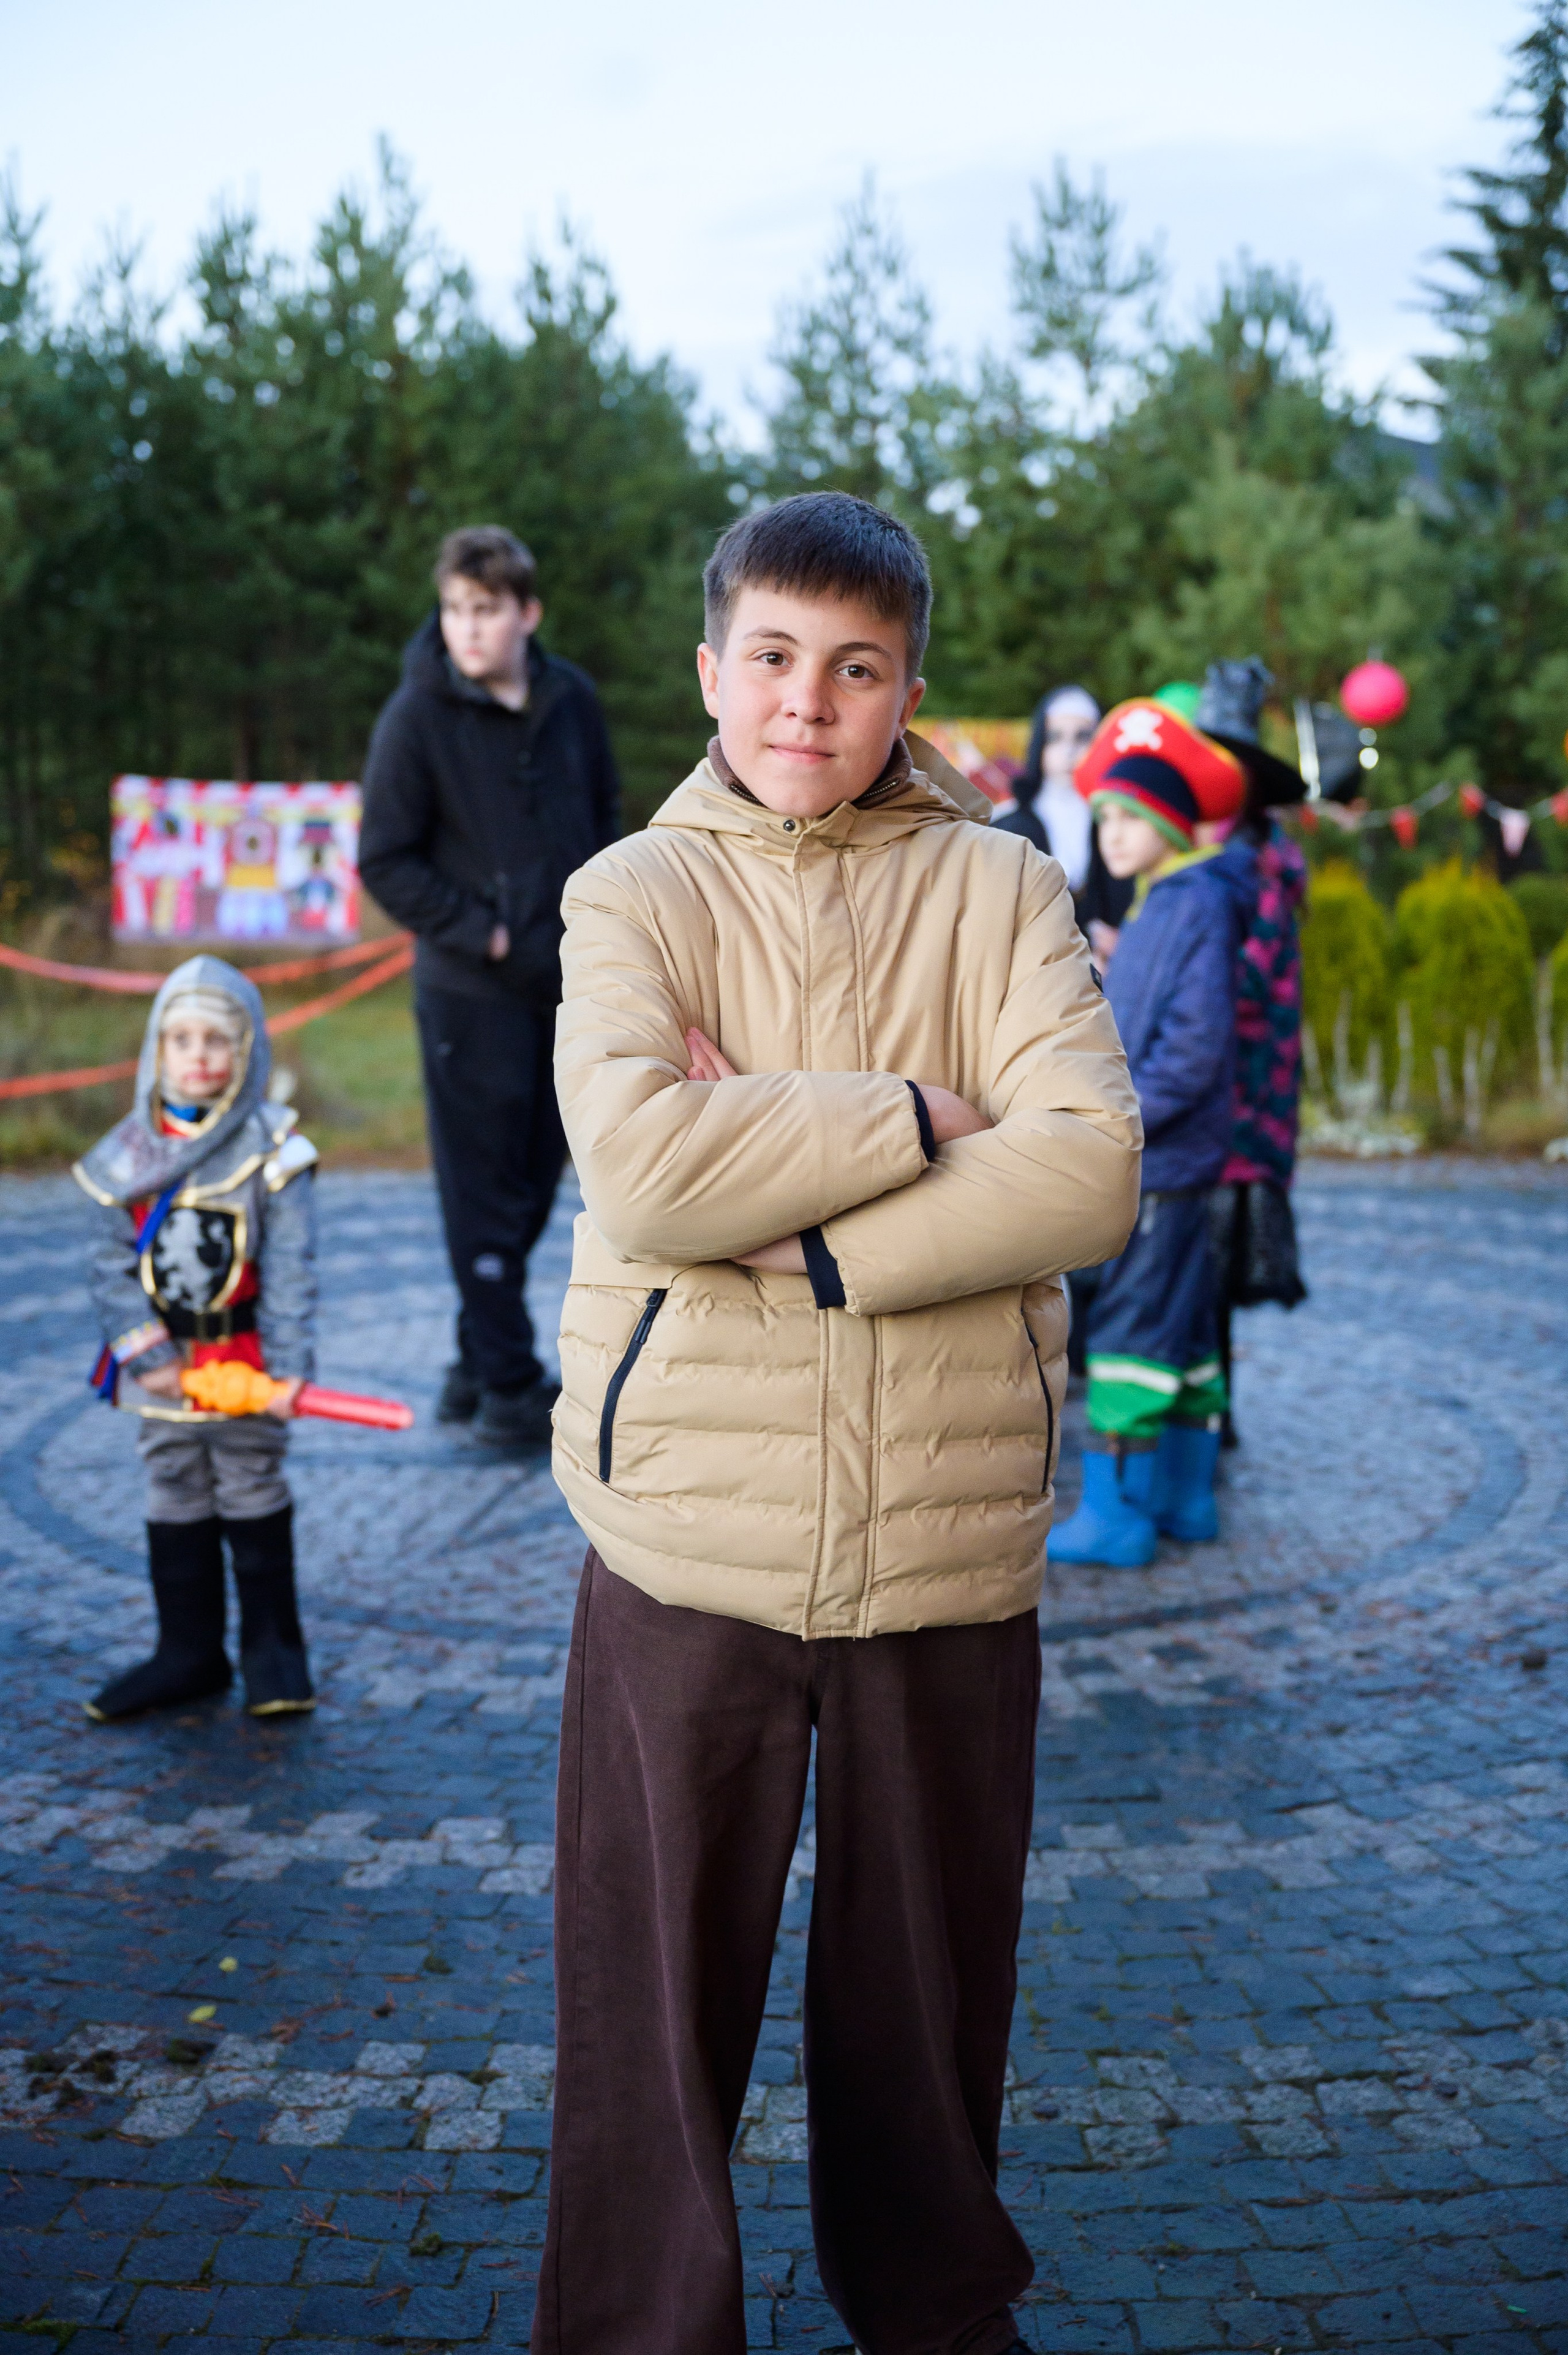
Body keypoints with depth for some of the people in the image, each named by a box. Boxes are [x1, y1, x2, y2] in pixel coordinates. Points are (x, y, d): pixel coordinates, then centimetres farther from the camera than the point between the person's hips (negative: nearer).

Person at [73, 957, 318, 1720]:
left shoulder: (272, 1149, -10)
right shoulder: (126, 1153, -2)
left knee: (253, 1496, 6)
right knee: (175, 1503, 11)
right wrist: (145, 1351, -10)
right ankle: (188, 1653, 22)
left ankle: (273, 1651, 19)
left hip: (242, 1362, -3)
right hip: (162, 1364, 3)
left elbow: (290, 1268, -12)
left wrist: (289, 1364, -18)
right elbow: (112, 1263, -1)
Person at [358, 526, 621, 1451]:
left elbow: (605, 818, 16)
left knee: (536, 1181, 13)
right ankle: (508, 1390, 10)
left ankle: (482, 1362, 28)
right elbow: (387, 862, -8)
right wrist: (479, 932, -14)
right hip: (473, 992, -5)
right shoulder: (419, 715, -10)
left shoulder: (572, 699, 3)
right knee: (487, 1193, 0)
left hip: (565, 984, 5)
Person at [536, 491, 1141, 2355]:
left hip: (949, 1535, 1)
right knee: (654, 1990, 7)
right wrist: (920, 1119, -13)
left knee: (932, 1982, 16)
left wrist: (804, 1239, -17)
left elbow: (1091, 1172, -11)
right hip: (688, 1528, -1)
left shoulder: (1001, 890, 4)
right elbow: (640, 1169, -16)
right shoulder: (634, 893, 2)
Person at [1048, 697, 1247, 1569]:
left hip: (1163, 1161, -10)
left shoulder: (1197, 906, -13)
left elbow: (1195, 1047, -20)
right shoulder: (1156, 907, 16)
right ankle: (1185, 1496, 23)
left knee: (1133, 1327, -8)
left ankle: (1116, 1515, -5)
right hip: (1159, 1159, 10)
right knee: (1182, 1328, 14)